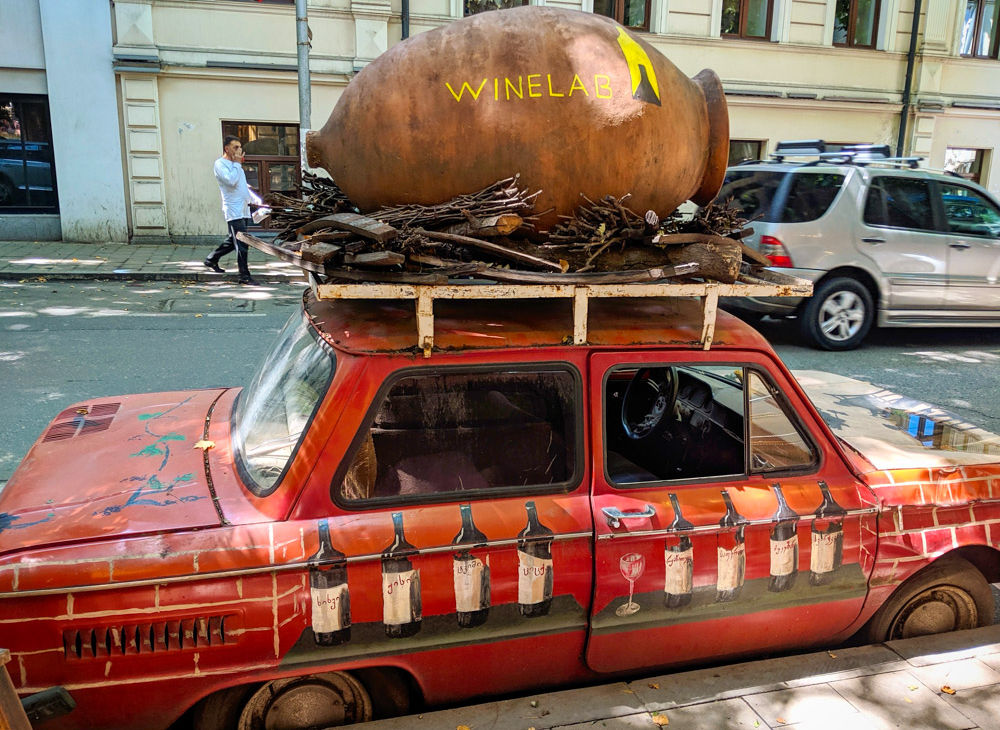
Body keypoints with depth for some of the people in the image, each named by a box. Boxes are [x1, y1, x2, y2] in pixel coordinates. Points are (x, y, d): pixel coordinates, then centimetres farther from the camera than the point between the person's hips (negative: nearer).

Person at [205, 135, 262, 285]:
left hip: (244, 209, 9)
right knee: (241, 243, -11)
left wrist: (256, 200, 16)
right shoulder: (220, 164, -6)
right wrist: (237, 164, -10)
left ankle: (212, 259, 33)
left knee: (233, 241, 16)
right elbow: (231, 181, -22)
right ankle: (245, 276, -8)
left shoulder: (235, 164, 21)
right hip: (233, 210, -9)